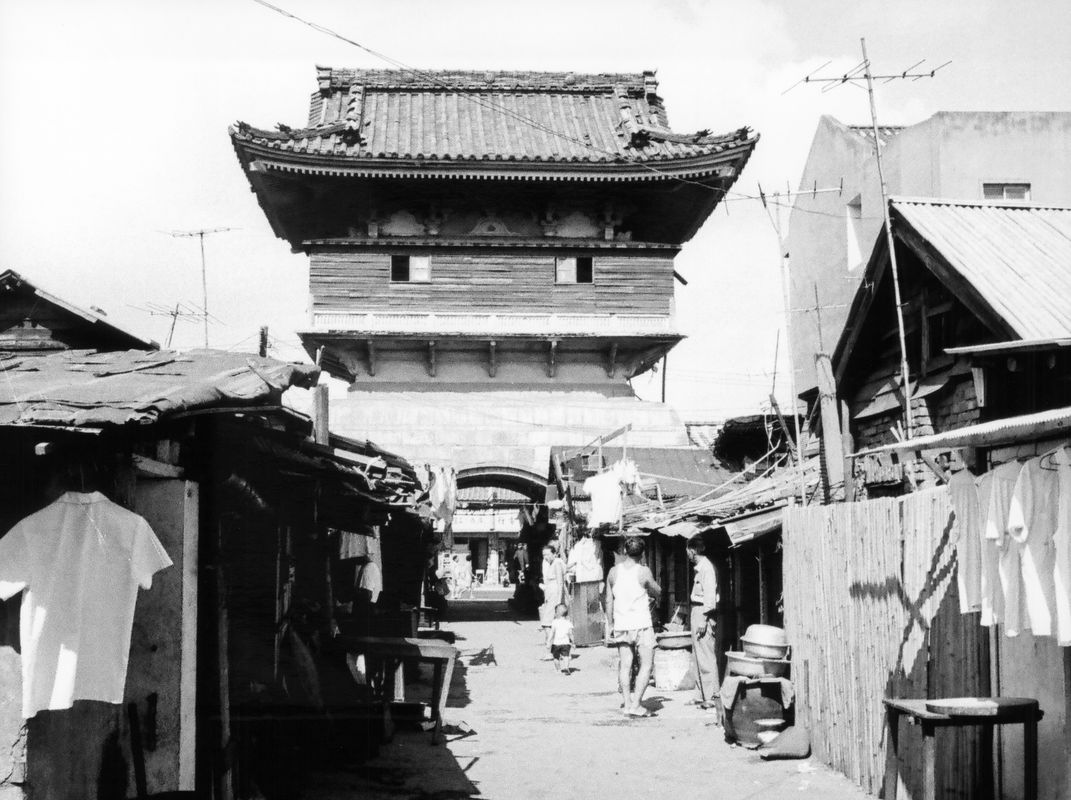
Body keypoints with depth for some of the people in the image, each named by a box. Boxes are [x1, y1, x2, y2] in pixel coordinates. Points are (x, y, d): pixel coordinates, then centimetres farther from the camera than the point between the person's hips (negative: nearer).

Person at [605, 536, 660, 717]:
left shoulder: (614, 572, 3)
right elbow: (657, 592, 5)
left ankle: (627, 702, 10)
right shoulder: (643, 572, -9)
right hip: (641, 625, -4)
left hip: (621, 626, 4)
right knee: (646, 665, 2)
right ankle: (636, 704, -6)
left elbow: (609, 601, 7)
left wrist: (610, 625, 14)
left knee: (625, 665, 10)